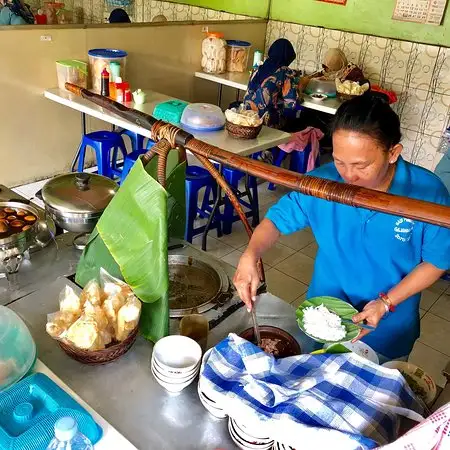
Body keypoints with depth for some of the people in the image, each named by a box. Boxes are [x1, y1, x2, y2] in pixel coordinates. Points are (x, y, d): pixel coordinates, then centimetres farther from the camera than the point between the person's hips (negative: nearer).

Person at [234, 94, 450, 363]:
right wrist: (250, 257, -30)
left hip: (388, 332, -1)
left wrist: (387, 302, -21)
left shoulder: (428, 193, -24)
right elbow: (279, 219, -10)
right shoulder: (323, 182, -21)